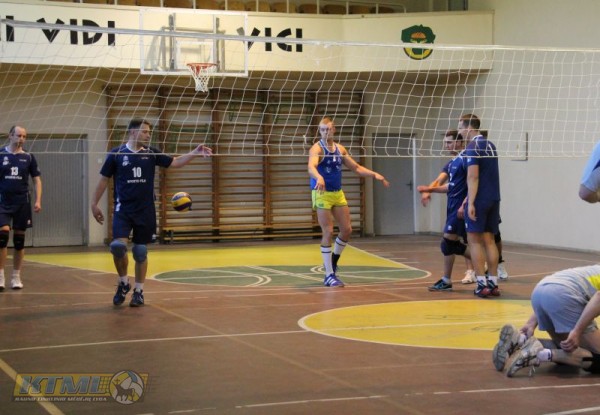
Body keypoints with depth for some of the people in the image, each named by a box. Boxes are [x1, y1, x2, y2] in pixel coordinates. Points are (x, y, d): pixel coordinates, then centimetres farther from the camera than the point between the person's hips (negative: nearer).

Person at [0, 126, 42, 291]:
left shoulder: (28, 157, 4)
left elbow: (37, 180, 8)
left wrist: (38, 201, -2)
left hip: (22, 203, 2)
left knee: (19, 240, 4)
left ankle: (16, 277, 14)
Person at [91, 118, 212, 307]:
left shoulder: (151, 153, 5)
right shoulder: (116, 154, -2)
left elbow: (175, 162, 6)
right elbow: (104, 180, 3)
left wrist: (195, 153, -7)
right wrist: (94, 204, 1)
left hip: (145, 211, 2)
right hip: (123, 209, -2)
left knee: (141, 252, 6)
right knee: (118, 245, -19)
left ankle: (138, 291, 19)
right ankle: (123, 282, 5)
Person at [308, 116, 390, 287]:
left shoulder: (340, 149, 8)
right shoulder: (317, 148, -13)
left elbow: (356, 168, 18)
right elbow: (311, 167, -33)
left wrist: (374, 174, 6)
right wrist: (319, 178, -54)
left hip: (338, 193, 7)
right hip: (322, 194, -7)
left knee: (347, 230, 7)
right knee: (328, 232, -7)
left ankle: (332, 261, 31)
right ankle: (329, 275, -1)